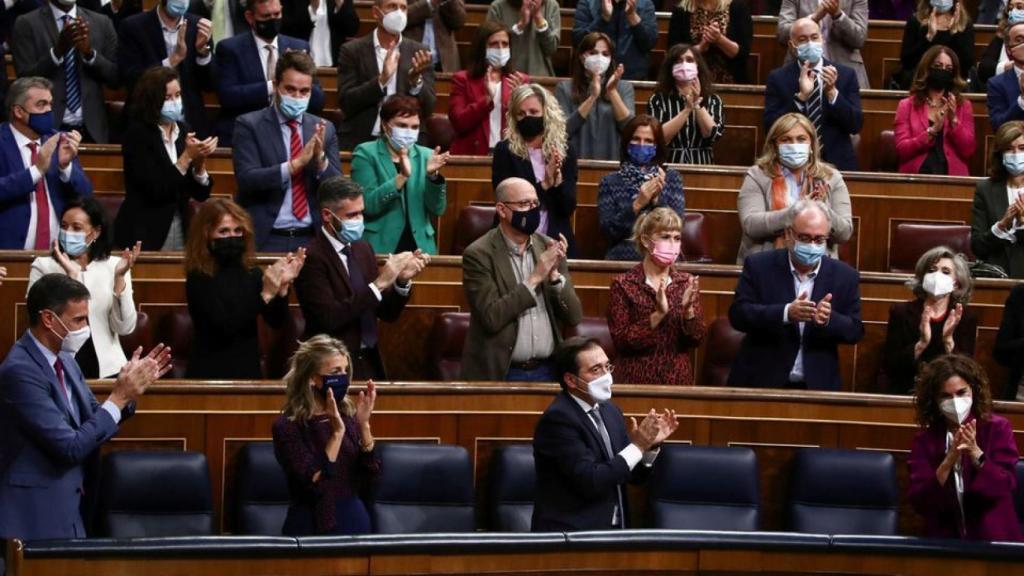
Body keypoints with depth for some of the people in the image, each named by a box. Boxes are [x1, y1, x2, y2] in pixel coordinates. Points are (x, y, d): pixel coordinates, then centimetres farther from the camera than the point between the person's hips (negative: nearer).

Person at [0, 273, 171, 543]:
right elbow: (70, 447, -22)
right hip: (35, 515, -9)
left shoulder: (63, 358, 7)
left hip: (66, 506, 9)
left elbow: (94, 420, 14)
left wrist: (130, 387, -1)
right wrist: (119, 397, -17)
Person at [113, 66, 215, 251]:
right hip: (145, 235, -5)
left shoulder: (184, 132, 6)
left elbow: (201, 194, 6)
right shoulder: (137, 135, -8)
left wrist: (199, 163, -11)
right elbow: (156, 191, -17)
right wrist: (187, 157, -17)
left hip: (182, 231, 5)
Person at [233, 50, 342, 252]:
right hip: (266, 239, -3)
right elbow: (247, 180, -12)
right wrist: (296, 163, -22)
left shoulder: (324, 129, 10)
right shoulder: (249, 125, 0)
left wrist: (320, 158, -14)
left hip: (312, 238, 3)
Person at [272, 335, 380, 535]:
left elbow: (371, 472, -4)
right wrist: (337, 433, -25)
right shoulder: (288, 426, -11)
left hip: (355, 521, 4)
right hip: (312, 527, -4)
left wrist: (364, 424, -14)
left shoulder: (347, 416, 3)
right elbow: (313, 483, -21)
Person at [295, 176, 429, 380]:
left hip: (370, 363, 6)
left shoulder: (363, 248, 8)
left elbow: (387, 314, 12)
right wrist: (379, 283, -22)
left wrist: (402, 281, -6)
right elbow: (330, 318, -23)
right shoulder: (312, 258, -12)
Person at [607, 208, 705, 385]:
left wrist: (688, 310, -17)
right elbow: (620, 340, -12)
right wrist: (658, 315, -21)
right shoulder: (623, 284, -6)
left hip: (679, 379, 3)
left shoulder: (687, 283, 3)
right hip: (637, 380, -3)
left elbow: (696, 340, 0)